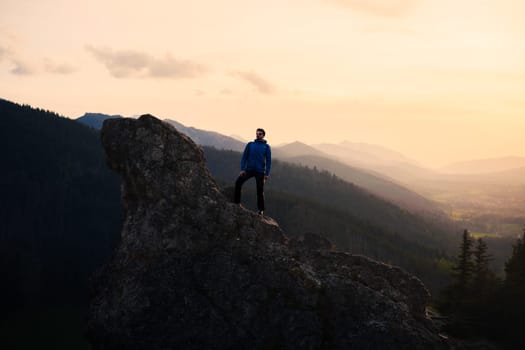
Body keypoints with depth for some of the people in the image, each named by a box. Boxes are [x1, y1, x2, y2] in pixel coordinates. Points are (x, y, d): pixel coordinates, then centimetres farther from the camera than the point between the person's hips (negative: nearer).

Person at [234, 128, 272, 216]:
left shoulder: (266, 147, 5)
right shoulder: (250, 145, 8)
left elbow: (268, 161, 3)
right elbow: (244, 157, 7)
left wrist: (267, 174, -6)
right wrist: (242, 169, -5)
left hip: (260, 172, -1)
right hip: (249, 169, 1)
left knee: (260, 191, -1)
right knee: (238, 182, -19)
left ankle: (261, 210, 10)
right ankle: (237, 202, -10)